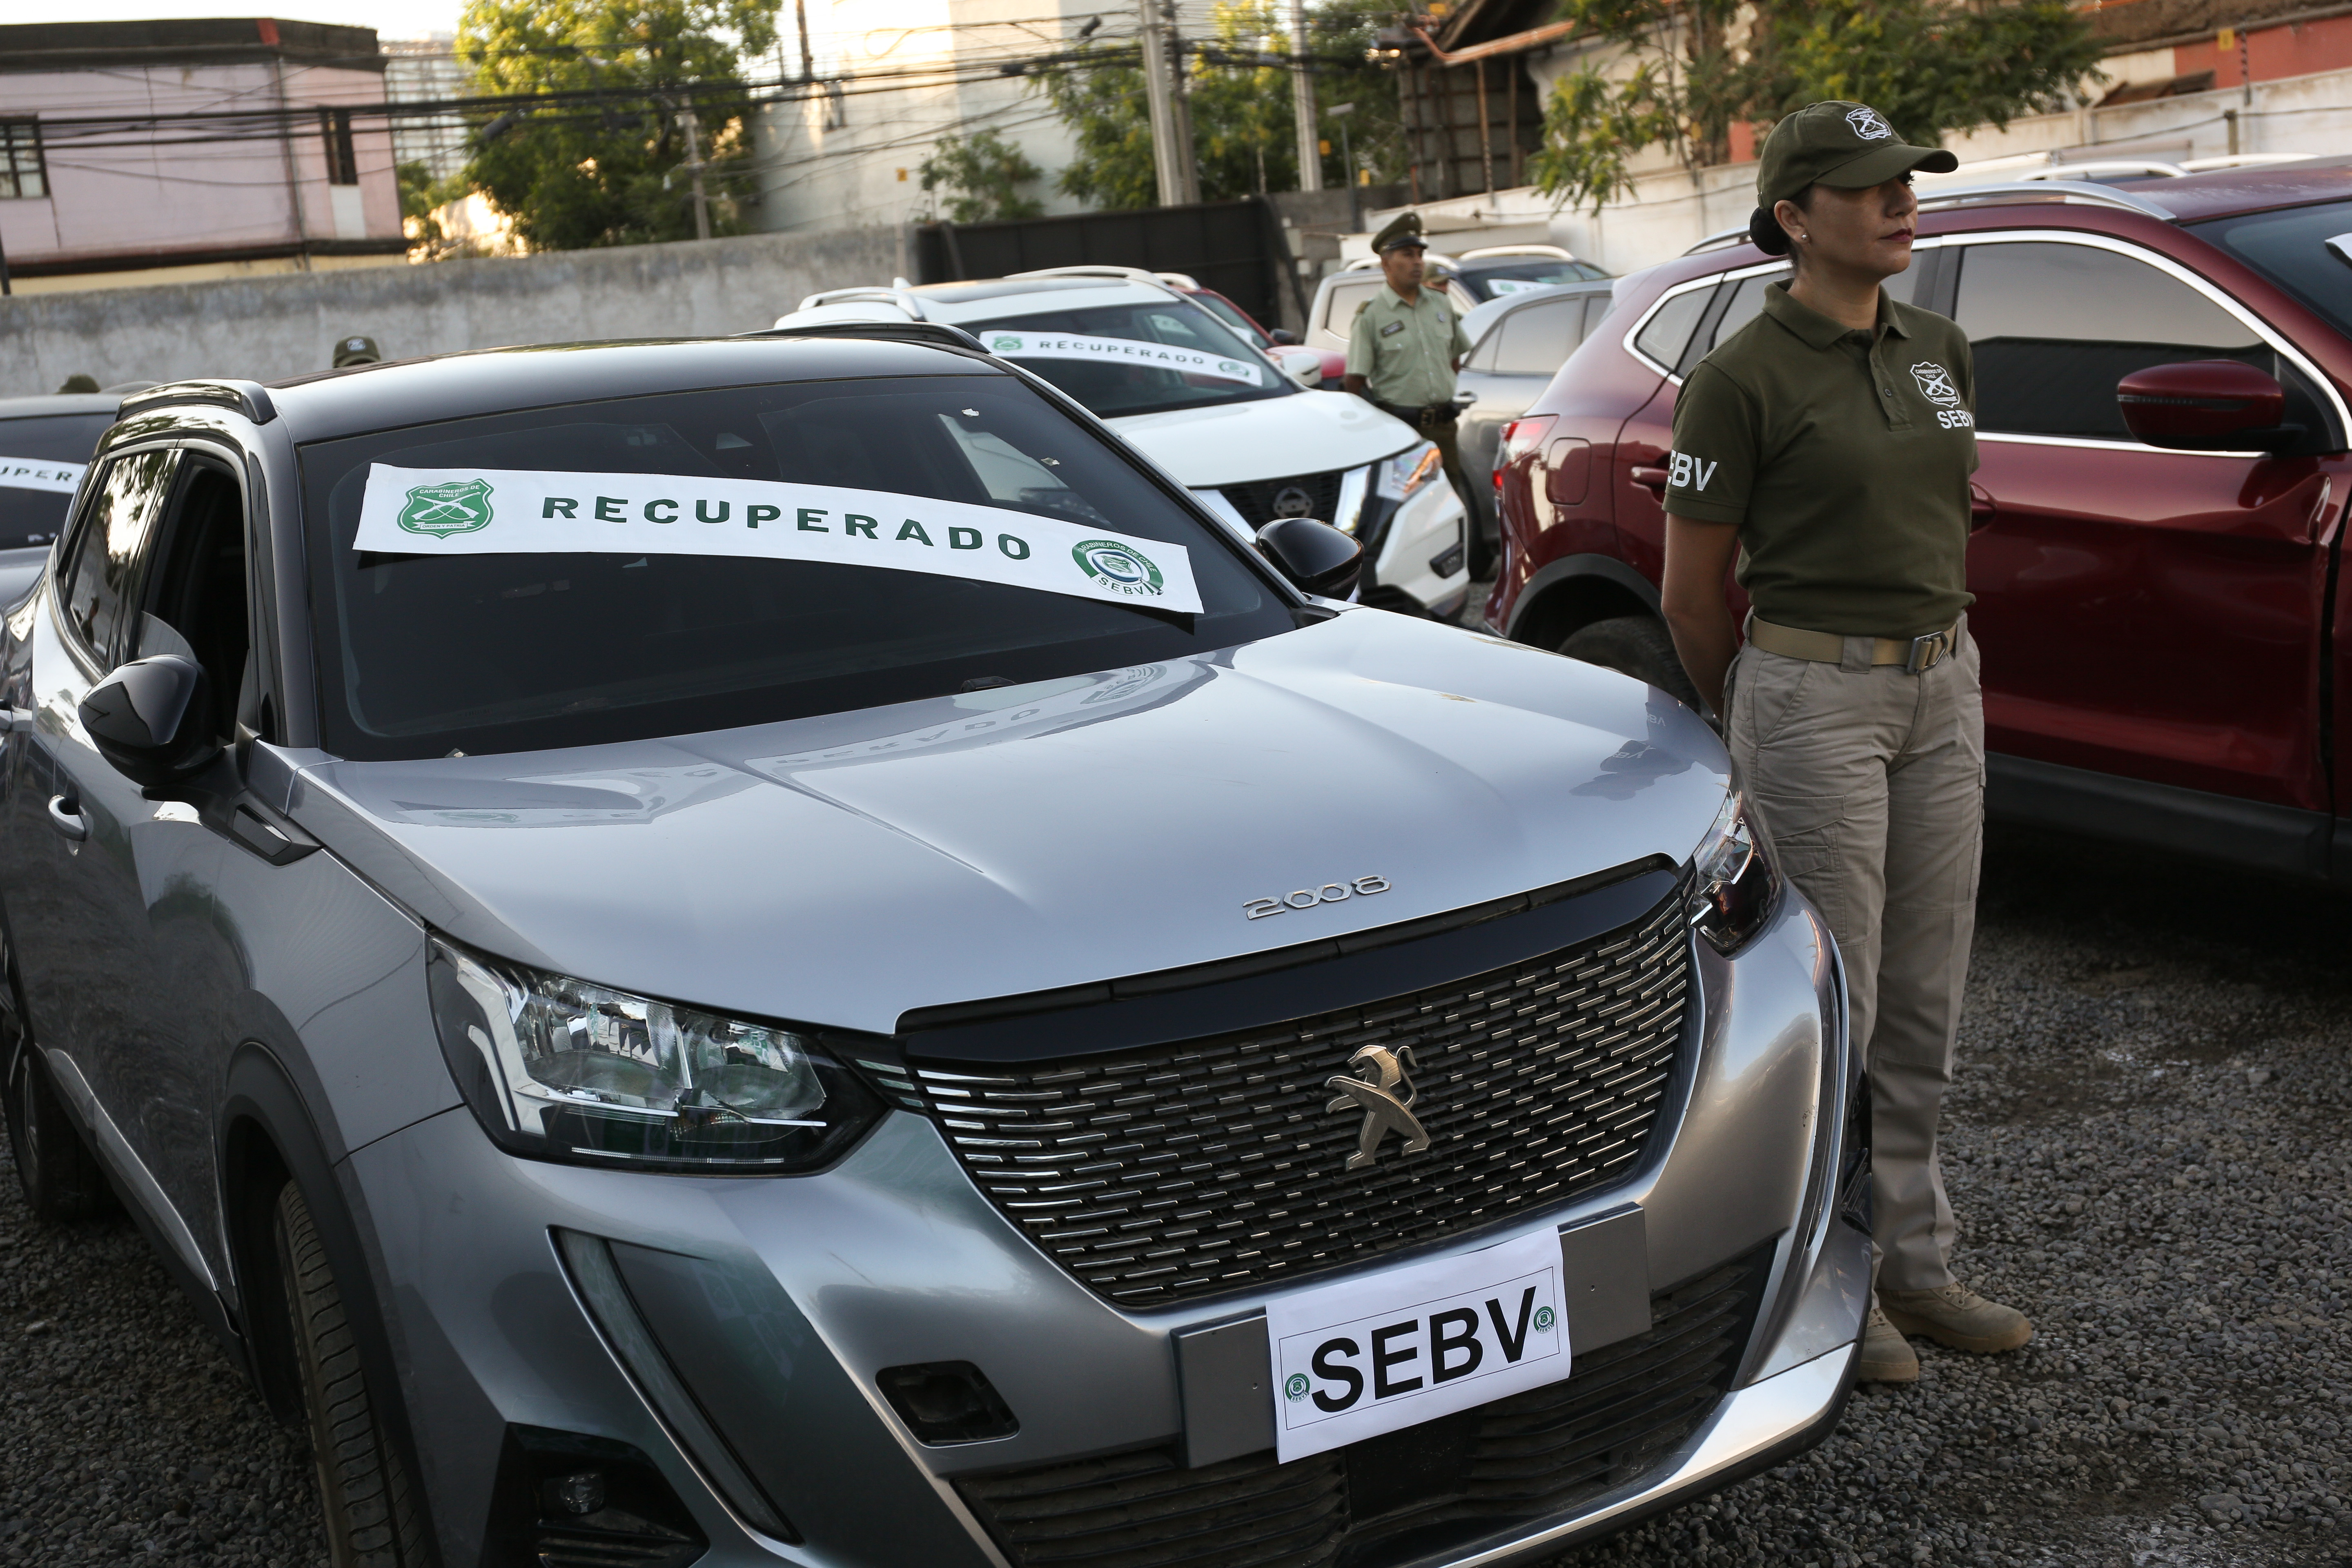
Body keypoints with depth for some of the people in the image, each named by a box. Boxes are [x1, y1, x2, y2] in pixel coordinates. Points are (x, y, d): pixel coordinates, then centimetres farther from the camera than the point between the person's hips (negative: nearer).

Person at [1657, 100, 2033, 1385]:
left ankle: (1911, 1263, 26)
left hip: (1941, 689, 7)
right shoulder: (1740, 381, -12)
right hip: (1811, 699, -7)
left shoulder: (1940, 353, 9)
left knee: (1924, 1004, 13)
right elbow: (1690, 592, -6)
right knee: (1832, 1007, 1)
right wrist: (1755, 723, 6)